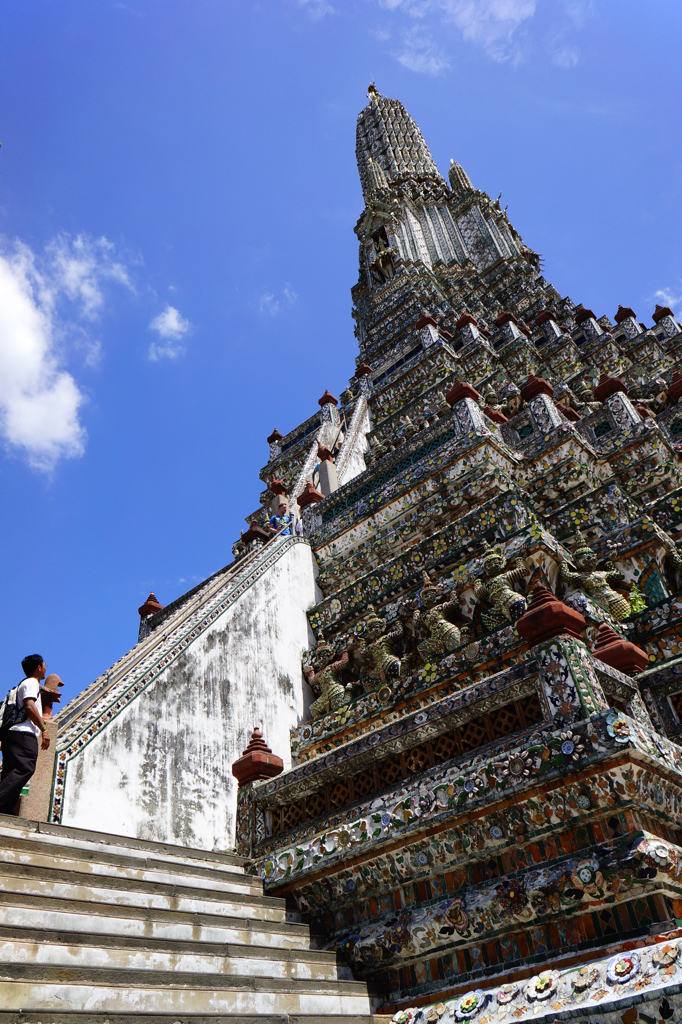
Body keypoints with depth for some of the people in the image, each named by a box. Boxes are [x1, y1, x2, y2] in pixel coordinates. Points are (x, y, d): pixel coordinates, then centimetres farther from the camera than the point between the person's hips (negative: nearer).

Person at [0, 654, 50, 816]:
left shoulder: (23, 684, 32)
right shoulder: (31, 682, 1)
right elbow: (29, 706, -13)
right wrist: (44, 729, -14)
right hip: (23, 734, -10)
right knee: (25, 768, -22)